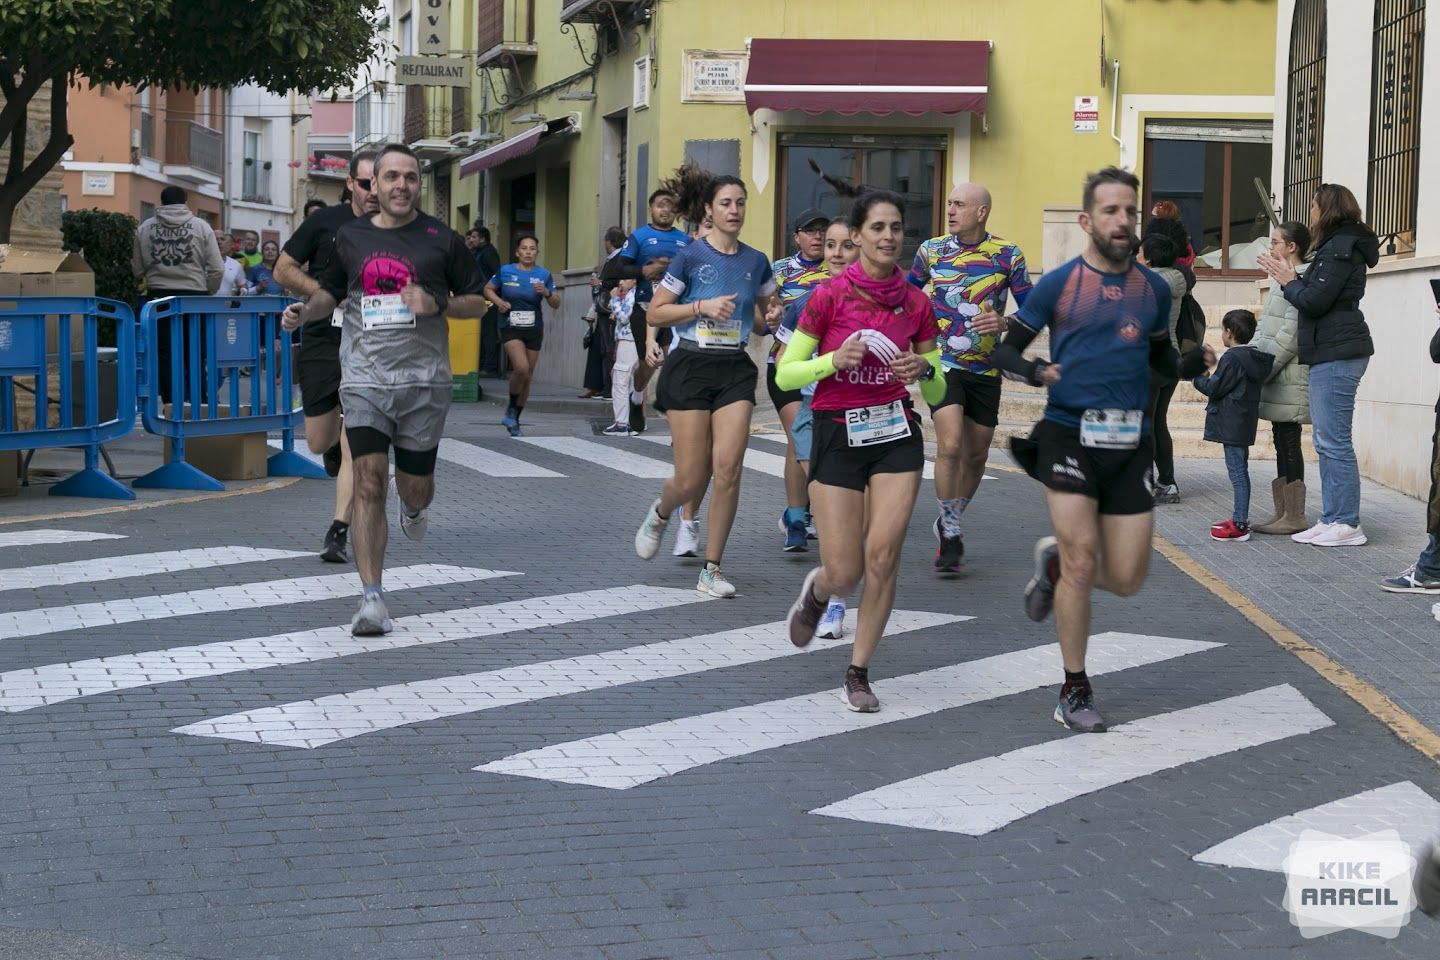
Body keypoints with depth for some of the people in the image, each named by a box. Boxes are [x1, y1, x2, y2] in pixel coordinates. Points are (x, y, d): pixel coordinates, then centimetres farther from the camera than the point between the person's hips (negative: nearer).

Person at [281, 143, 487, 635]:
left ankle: (414, 506, 49)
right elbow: (330, 291, 23)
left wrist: (437, 305, -11)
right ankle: (372, 600, -10)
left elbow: (477, 302, 8)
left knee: (415, 487, 7)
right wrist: (306, 310, 2)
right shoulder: (351, 236, 8)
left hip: (423, 381, 0)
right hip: (364, 378, 0)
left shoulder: (441, 239, 2)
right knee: (368, 481, -12)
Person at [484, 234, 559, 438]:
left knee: (527, 377, 8)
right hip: (511, 328, -3)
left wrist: (547, 293, -17)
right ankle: (511, 409, -2)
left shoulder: (544, 275, 3)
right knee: (521, 368, -24)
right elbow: (488, 289, 13)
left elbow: (556, 305, 4)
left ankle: (514, 420, 23)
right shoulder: (505, 272, -1)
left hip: (534, 330, 3)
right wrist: (498, 301, -7)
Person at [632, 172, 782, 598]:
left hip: (736, 370, 3)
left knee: (728, 469, -10)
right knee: (692, 479, -3)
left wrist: (774, 315, -3)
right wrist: (703, 306, -16)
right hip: (691, 367, -3)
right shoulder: (690, 257, -4)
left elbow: (769, 309, 21)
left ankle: (712, 570, 1)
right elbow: (654, 313, -3)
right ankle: (660, 514, 34)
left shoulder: (756, 262, 7)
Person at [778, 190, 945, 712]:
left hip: (897, 436, 2)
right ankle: (815, 591, 35)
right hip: (838, 434, -2)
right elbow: (785, 374, -3)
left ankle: (858, 673, 7)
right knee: (844, 574, -5)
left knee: (882, 556, -9)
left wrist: (924, 370, -11)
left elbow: (937, 393, 11)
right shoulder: (830, 295, -6)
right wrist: (835, 360, -19)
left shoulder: (916, 304, 3)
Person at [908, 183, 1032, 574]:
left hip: (985, 368, 2)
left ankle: (951, 523, 33)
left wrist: (1004, 323, -18)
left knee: (976, 455, 11)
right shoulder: (931, 250, 1)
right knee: (950, 445, -19)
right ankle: (950, 534, -7)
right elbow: (907, 293, 18)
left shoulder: (1008, 256, -3)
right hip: (943, 363, -2)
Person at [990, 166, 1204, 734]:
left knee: (1127, 579, 2)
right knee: (1082, 563, -9)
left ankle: (1054, 561, 35)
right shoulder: (1058, 284, -2)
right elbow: (1006, 350, 1)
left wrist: (1191, 364, -2)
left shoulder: (1154, 289, 8)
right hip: (1069, 435, -4)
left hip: (1130, 442, 4)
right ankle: (1074, 692, 7)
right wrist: (1034, 371, -21)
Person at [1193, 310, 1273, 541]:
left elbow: (1215, 388, -16)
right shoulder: (1253, 358, 13)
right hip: (1245, 424, 10)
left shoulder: (1232, 358, -16)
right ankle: (1240, 518, 23)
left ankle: (1240, 524, -10)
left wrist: (1199, 377, 2)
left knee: (1237, 471, -9)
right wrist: (1212, 371, 24)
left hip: (1232, 425, -10)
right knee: (1240, 470, 16)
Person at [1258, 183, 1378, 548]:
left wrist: (1289, 282, -2)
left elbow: (1314, 302, -17)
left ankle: (1347, 524, -7)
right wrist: (1293, 278, 9)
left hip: (1337, 354, -11)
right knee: (1326, 440, 12)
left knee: (1334, 440, -9)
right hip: (1332, 353, 11)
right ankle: (1333, 519, 16)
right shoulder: (1342, 246, 20)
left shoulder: (1339, 249, -12)